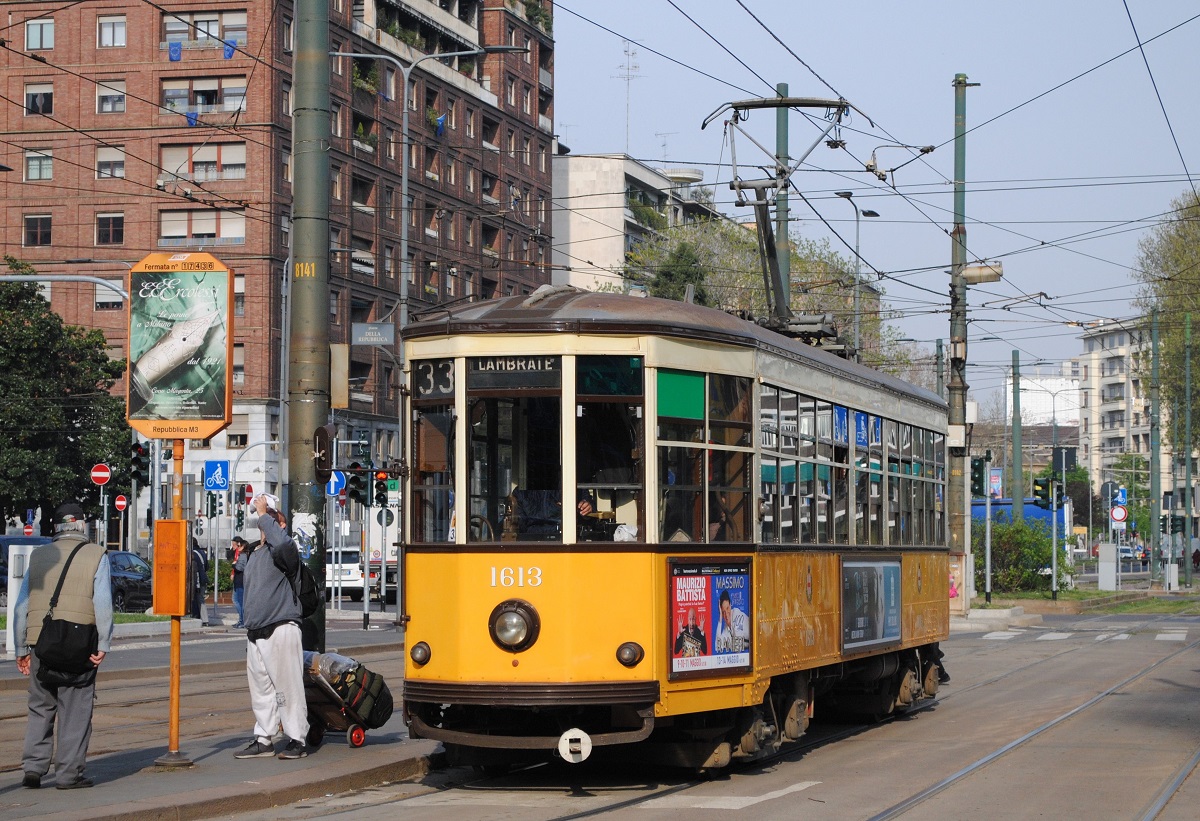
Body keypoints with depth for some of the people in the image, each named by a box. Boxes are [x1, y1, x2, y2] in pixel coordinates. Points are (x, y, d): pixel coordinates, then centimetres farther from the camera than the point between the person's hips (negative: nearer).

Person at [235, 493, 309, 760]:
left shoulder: (282, 550, -6)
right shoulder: (255, 554, 21)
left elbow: (282, 544, -33)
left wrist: (263, 514, -23)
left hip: (281, 630, -9)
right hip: (256, 632, 9)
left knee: (288, 687, -6)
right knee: (260, 689, 11)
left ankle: (296, 740, -1)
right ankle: (263, 740, 17)